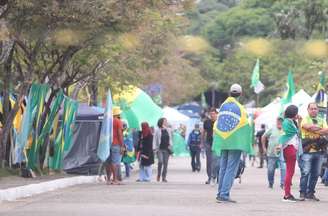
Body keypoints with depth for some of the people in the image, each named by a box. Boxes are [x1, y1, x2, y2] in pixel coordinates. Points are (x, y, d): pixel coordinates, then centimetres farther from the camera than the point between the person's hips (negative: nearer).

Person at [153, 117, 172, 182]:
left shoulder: (168, 130, 10)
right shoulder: (157, 130, -1)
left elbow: (170, 139, 16)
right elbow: (155, 139, -1)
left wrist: (170, 146, 1)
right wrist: (155, 148, -8)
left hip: (166, 149, 4)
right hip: (160, 149, -4)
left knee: (165, 163, 3)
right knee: (160, 161, -18)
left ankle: (164, 177, 9)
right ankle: (158, 175, 2)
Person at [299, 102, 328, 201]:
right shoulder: (305, 119, 4)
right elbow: (308, 126, -18)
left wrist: (314, 129, -11)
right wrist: (320, 128, -7)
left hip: (319, 150, 5)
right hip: (307, 150, -5)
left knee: (315, 174, 7)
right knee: (305, 172, -8)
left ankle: (310, 193, 14)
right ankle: (302, 193, -3)